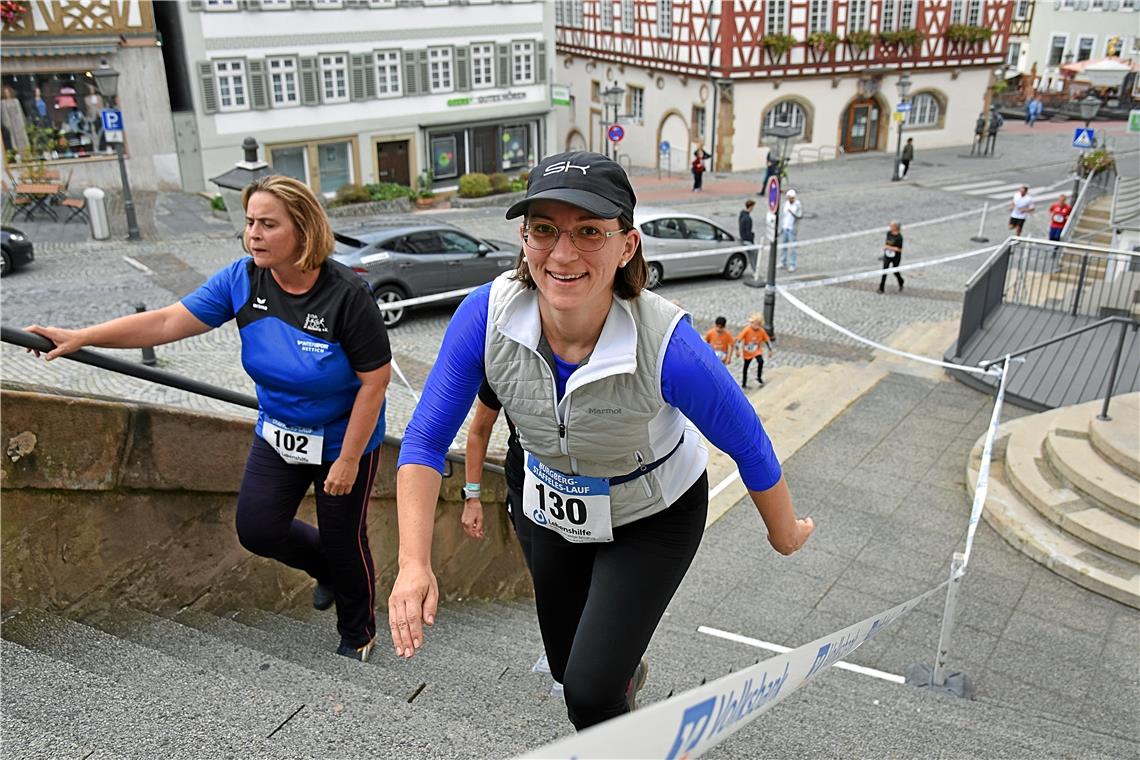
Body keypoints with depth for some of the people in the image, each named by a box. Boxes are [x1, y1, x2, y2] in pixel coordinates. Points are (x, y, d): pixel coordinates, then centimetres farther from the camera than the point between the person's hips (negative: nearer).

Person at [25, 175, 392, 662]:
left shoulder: (346, 294, -26)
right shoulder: (242, 279, -11)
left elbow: (375, 379, -22)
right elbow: (169, 322, -11)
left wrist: (348, 460, -19)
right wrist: (81, 338, -18)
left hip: (343, 440, -5)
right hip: (277, 434, 5)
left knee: (343, 540, 7)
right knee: (257, 530, 0)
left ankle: (358, 635, 36)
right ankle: (326, 568, 34)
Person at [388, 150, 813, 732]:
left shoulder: (666, 344, -37)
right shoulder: (487, 314, -29)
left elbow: (749, 447, -20)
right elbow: (425, 441, -20)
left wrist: (785, 533, -4)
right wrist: (414, 563, -30)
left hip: (653, 517, -3)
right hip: (551, 510, 4)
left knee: (589, 692, -15)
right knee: (566, 668, 25)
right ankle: (627, 673, 62)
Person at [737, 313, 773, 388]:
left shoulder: (762, 331, -11)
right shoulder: (747, 330, -21)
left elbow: (767, 340, 2)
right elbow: (738, 339, -21)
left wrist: (770, 350, 2)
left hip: (757, 351, 1)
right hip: (747, 352, -1)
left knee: (761, 361, -27)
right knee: (745, 367, 11)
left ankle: (759, 377, -6)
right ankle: (744, 383, 27)